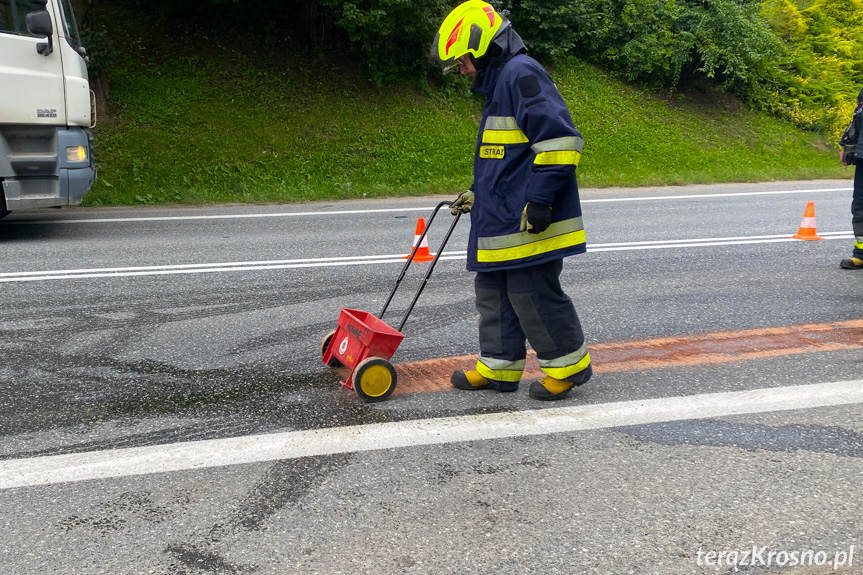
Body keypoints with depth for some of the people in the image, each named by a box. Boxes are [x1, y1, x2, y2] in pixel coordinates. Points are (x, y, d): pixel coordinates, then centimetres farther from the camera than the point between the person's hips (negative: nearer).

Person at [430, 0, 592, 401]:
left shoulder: (521, 74, -13)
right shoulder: (499, 83, 20)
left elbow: (558, 138, -22)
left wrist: (540, 200, -23)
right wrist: (478, 195, 26)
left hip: (527, 221, -11)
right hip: (500, 219, 11)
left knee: (533, 293, -3)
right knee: (493, 291, 13)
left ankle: (568, 364, 14)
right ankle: (499, 367, 23)